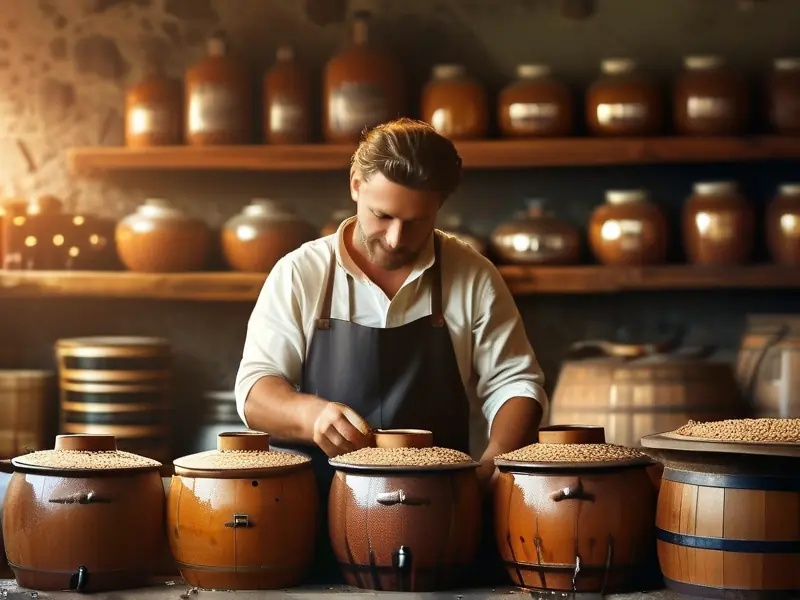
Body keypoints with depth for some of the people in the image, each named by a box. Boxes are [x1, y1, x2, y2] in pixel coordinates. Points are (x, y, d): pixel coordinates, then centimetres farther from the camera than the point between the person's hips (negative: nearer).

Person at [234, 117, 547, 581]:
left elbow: (514, 383, 7)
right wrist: (310, 413, -21)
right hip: (315, 515, -1)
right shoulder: (299, 274, 2)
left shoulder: (473, 277, 5)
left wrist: (494, 464, -12)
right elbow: (255, 390, 0)